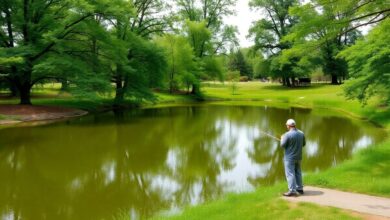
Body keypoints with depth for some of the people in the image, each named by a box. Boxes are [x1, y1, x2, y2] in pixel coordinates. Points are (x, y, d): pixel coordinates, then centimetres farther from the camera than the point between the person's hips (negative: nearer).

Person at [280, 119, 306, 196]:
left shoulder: (287, 134, -19)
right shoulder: (301, 133, 1)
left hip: (290, 157, -7)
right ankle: (299, 189, 25)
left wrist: (282, 139, 6)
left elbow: (283, 145, -13)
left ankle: (292, 191, -7)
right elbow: (303, 144, 12)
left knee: (290, 174, -4)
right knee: (298, 173, 18)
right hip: (298, 157, 7)